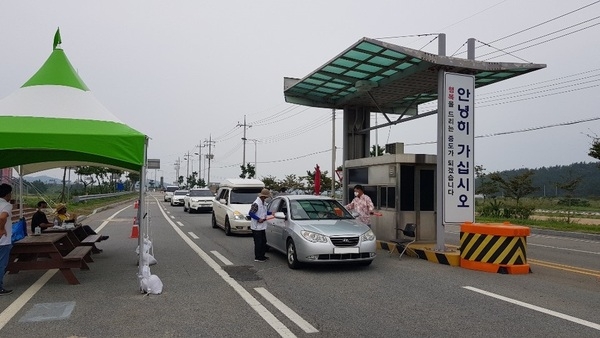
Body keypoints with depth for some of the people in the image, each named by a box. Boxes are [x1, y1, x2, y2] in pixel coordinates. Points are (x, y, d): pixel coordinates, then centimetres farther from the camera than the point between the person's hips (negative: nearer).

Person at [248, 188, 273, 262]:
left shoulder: (263, 203, 10)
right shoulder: (256, 203, -21)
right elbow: (250, 213, -22)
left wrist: (271, 213, 10)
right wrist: (258, 219, -24)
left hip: (262, 226, 10)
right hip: (257, 227, -10)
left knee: (263, 242, 15)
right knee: (258, 242, -3)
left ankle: (262, 256, 26)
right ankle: (257, 257, 6)